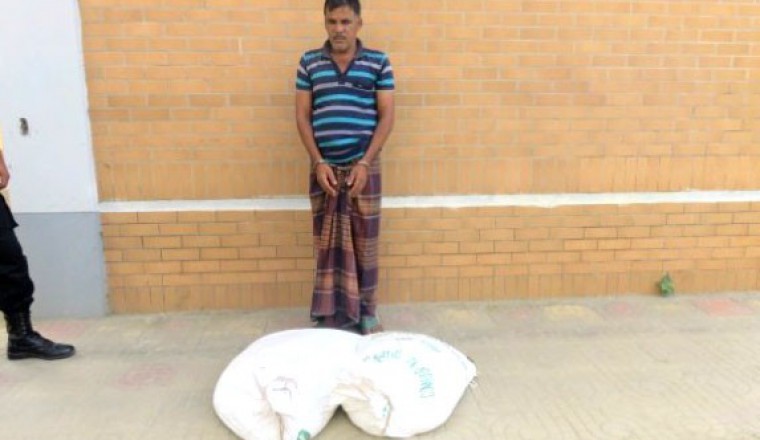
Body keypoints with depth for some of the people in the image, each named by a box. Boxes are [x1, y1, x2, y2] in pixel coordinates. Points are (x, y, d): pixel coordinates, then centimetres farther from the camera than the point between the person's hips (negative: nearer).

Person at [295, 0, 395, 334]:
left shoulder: (378, 62, 2)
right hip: (324, 166, 1)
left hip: (363, 165, -1)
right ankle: (331, 314, 15)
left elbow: (386, 116, -2)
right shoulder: (309, 62, 6)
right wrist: (318, 163, -8)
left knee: (364, 240, 5)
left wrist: (365, 163, -11)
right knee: (328, 242, 4)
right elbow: (302, 116, 3)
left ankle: (366, 311, 18)